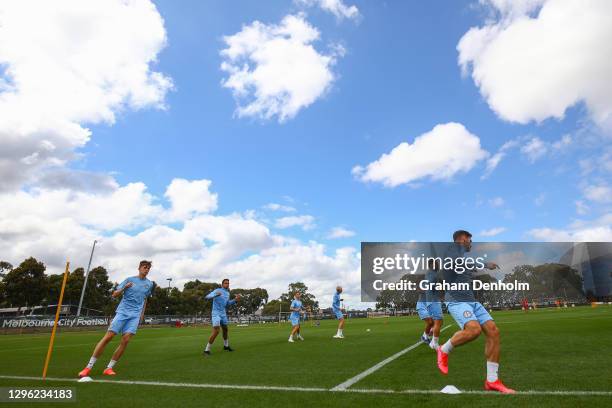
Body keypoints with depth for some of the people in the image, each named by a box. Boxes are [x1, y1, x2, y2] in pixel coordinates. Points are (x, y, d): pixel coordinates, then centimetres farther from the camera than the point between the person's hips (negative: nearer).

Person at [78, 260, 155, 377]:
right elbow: (114, 294, 2)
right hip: (122, 311, -2)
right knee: (107, 337, -7)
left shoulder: (149, 284, 10)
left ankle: (109, 368, 3)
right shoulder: (130, 280, 2)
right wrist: (124, 288, -17)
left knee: (125, 340, -10)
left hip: (135, 315, 2)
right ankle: (89, 367, 5)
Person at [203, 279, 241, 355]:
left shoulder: (227, 293, 10)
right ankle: (207, 350, -10)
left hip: (223, 314, 8)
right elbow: (207, 297, -24)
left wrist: (236, 300, 1)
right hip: (216, 313, -8)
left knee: (225, 329, 20)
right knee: (216, 331, -20)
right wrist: (215, 295, -45)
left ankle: (226, 346, 42)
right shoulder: (217, 290, -14)